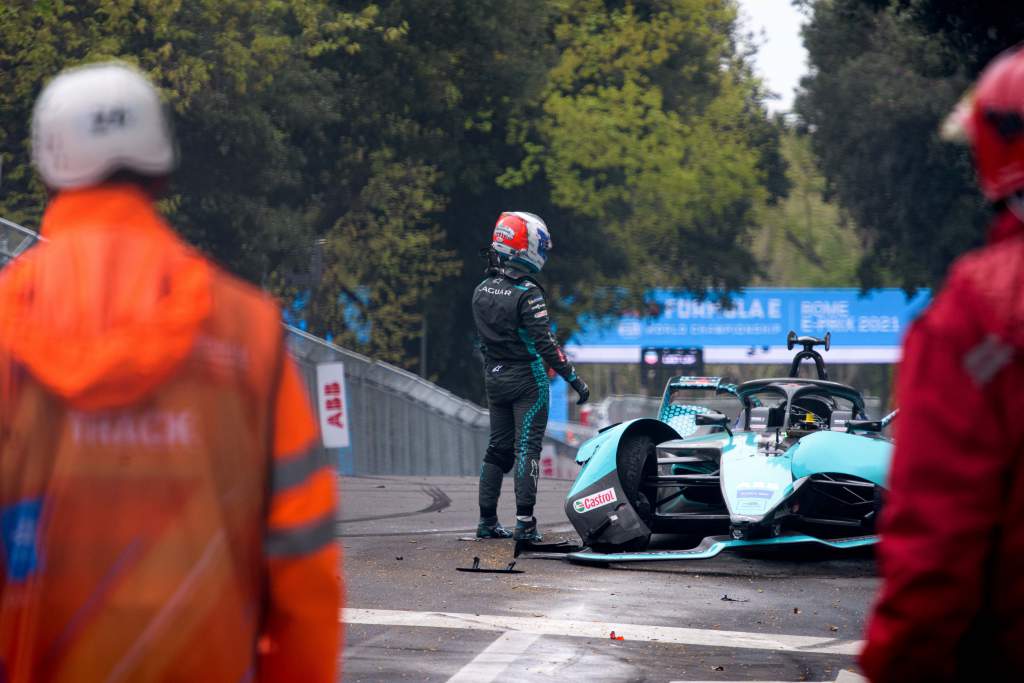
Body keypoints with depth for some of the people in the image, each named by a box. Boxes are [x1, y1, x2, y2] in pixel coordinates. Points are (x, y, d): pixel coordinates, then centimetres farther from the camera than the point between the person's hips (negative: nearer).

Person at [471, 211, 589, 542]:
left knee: (498, 448, 13)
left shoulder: (481, 291, 6)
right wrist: (574, 379, -15)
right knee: (527, 448, -5)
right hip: (527, 379, -7)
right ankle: (525, 523, -10)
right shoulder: (527, 294, -18)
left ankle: (487, 520, 14)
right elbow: (544, 343, -20)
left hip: (494, 378, 7)